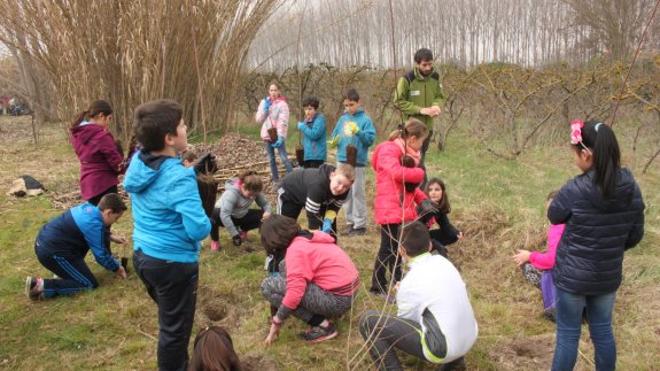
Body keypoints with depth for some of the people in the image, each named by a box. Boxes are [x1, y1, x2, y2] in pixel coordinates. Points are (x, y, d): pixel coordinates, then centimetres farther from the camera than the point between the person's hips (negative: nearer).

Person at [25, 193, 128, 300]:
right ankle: (41, 286, -9)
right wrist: (117, 268, 3)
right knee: (90, 284, -4)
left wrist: (110, 237, 25)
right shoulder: (93, 224, -21)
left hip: (45, 241, 10)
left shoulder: (89, 208, 5)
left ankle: (64, 272, 21)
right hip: (51, 252, -10)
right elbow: (101, 255, -13)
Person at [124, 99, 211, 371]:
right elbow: (199, 230, -30)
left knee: (169, 320, 28)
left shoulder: (138, 162, -4)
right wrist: (207, 222, -5)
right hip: (173, 262, -9)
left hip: (142, 255, 9)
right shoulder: (179, 179, -27)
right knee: (175, 329, 11)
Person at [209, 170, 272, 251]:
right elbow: (224, 215, -44)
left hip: (240, 216, 5)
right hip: (225, 218, -5)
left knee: (262, 216, -15)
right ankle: (215, 240, -8)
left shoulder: (253, 191, -17)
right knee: (214, 216, -40)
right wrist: (235, 235, -44)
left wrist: (267, 212, -32)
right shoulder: (231, 193, -35)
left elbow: (265, 203, -7)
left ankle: (243, 230, 14)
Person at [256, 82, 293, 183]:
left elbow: (283, 122, -16)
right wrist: (265, 109, -10)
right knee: (271, 159, 12)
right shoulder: (264, 102, 8)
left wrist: (280, 137, -25)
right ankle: (276, 180, 21)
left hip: (278, 136, -5)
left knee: (284, 158, -12)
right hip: (267, 135, 6)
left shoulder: (282, 104, -8)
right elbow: (258, 120, 4)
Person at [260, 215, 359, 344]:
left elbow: (294, 293, -24)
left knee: (268, 286, -9)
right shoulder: (309, 238, 12)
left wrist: (276, 322, -11)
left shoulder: (295, 249, -16)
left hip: (337, 299, -9)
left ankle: (322, 325, -8)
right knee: (286, 267, 16)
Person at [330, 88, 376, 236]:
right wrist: (335, 140, -4)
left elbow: (371, 138, -12)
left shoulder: (365, 119, -6)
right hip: (343, 160, 6)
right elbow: (335, 135, 17)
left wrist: (358, 132, -26)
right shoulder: (343, 119, 11)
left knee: (358, 193, -3)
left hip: (358, 161, -6)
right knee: (346, 192, 12)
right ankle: (350, 221, 23)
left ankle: (360, 224, 5)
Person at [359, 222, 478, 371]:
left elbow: (405, 322, 0)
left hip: (442, 348, -7)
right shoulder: (442, 261, 4)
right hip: (470, 338, 8)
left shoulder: (410, 283, -13)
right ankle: (454, 358, 28)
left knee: (368, 320, -8)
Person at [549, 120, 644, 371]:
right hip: (608, 276, 5)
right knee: (603, 331, 21)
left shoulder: (575, 190, -24)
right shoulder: (632, 189, -8)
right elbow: (635, 236, 3)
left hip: (572, 276, -4)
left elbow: (554, 217, -4)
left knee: (568, 334, 10)